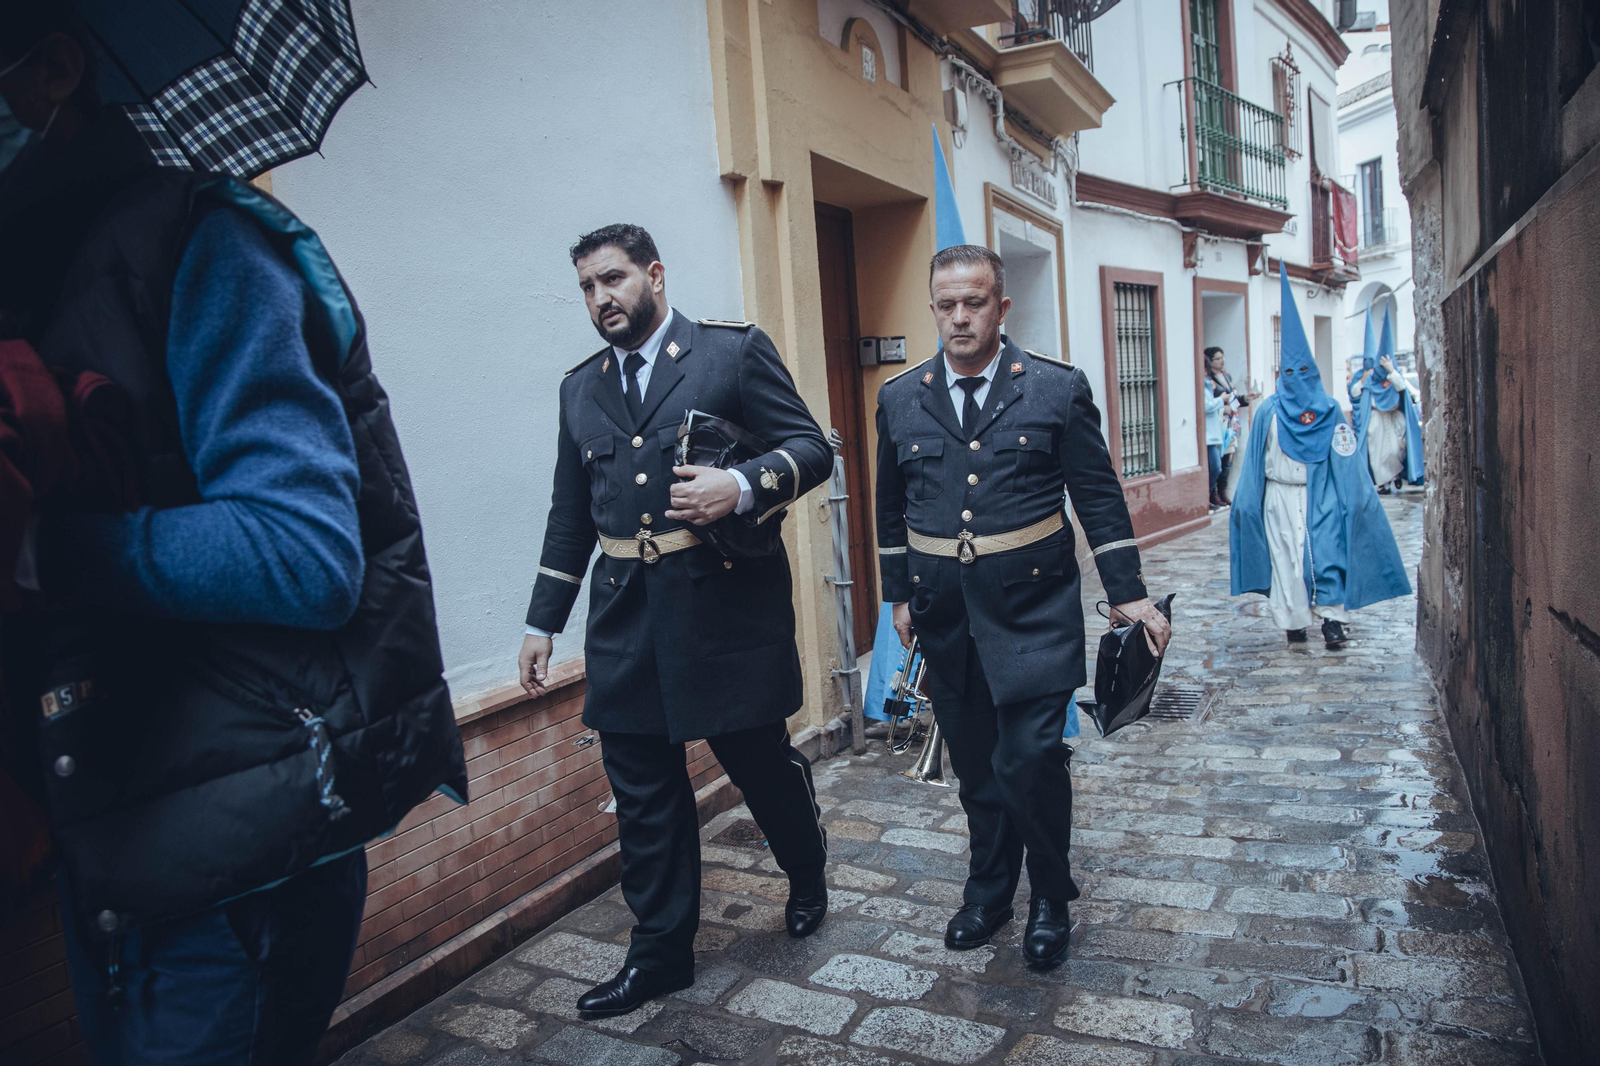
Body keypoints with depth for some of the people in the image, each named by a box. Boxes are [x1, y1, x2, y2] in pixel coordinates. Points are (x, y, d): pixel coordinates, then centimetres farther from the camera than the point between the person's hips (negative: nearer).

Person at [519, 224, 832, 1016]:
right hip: (626, 617, 5)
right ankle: (661, 951, 26)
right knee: (642, 791, 9)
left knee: (761, 760, 10)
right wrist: (543, 622, 17)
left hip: (727, 601, -4)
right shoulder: (581, 387, 15)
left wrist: (743, 485, -23)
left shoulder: (735, 348, 0)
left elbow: (811, 448, -3)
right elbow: (570, 515, 18)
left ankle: (807, 878, 40)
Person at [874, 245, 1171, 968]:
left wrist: (1128, 593, -1)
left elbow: (1098, 497, 2)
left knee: (1031, 755, -8)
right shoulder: (900, 399, 6)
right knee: (974, 764, 14)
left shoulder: (1058, 389, -1)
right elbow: (891, 508, 15)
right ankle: (988, 890, 35)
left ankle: (1051, 899, 19)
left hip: (1032, 605, -3)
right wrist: (898, 594, 15)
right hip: (944, 610, 3)